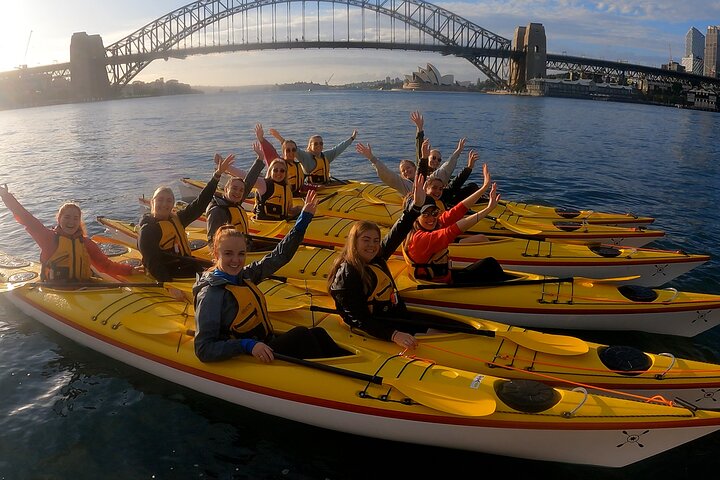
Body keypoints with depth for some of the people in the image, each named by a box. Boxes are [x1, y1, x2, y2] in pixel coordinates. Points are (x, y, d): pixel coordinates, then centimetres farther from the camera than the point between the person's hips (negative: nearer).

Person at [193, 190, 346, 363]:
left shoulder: (244, 275, 6)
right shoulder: (210, 294, -17)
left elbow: (279, 256, 13)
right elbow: (203, 350, -22)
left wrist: (304, 218, 9)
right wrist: (248, 345, -32)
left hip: (265, 345, 8)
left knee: (317, 333, -8)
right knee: (301, 333, -19)